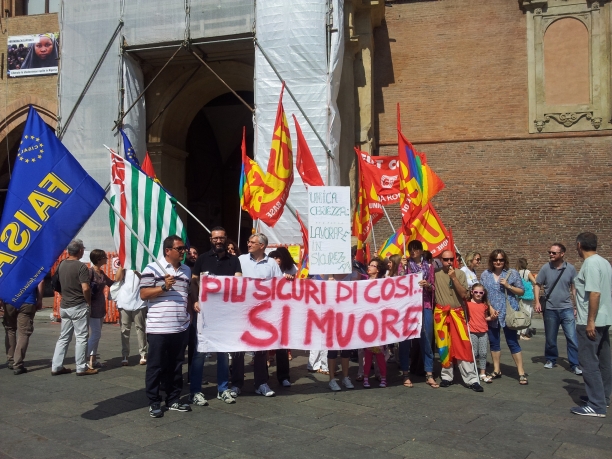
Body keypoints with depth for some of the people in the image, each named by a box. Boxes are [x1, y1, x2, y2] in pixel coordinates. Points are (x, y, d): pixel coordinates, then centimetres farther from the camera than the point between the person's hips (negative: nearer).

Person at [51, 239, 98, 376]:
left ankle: (56, 366, 16)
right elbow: (86, 289, -20)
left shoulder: (61, 265, 6)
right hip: (79, 307, -7)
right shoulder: (81, 267, -16)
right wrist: (89, 302, -6)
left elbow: (58, 284, 15)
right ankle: (81, 368, 6)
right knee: (81, 337, 1)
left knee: (64, 337, 14)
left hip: (64, 306, 7)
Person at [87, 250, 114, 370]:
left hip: (100, 308, 9)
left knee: (96, 335, 11)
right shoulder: (90, 271, -14)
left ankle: (92, 360, 18)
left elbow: (112, 283, 22)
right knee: (96, 334, -10)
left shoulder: (102, 273, 11)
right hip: (93, 308, -9)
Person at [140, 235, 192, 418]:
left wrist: (191, 310, 13)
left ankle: (173, 399, 23)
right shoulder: (152, 268, -6)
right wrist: (164, 287, -19)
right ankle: (154, 403, 14)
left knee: (176, 366, 13)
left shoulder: (187, 270, 14)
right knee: (156, 367, 3)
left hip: (181, 328, 6)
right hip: (158, 328, -6)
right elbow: (143, 294, -8)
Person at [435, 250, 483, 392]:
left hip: (458, 314, -1)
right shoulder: (436, 274, 2)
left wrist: (454, 278, -13)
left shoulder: (460, 274, 1)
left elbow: (464, 295, -7)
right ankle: (446, 377, 16)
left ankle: (471, 379, -3)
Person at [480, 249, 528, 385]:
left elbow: (522, 291, 2)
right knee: (493, 342, 10)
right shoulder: (485, 275, 6)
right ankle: (496, 370, 22)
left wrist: (508, 286, -14)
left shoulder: (512, 273, 0)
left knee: (512, 342, -2)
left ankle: (521, 373, 5)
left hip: (509, 313, -3)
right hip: (492, 314, 3)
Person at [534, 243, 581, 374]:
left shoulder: (570, 269, -3)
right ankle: (551, 360, 31)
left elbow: (574, 287, 5)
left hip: (566, 309, -1)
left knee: (572, 338, -4)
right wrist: (537, 302, -7)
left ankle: (574, 364, 6)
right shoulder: (545, 268, -3)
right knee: (550, 338, 12)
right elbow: (537, 285, 3)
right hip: (550, 309, 1)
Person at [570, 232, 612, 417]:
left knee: (589, 363, -5)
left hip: (590, 322, -10)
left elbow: (595, 293, -25)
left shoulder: (590, 264, -18)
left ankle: (596, 406, -2)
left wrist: (590, 321, -21)